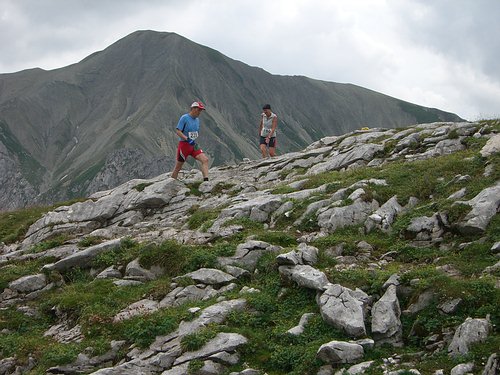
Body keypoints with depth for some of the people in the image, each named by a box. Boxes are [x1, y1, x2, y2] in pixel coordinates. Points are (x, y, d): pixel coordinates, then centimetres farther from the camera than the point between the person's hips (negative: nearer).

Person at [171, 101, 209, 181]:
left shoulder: (197, 120, 11)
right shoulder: (184, 118, -12)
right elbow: (178, 131, -19)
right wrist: (187, 139, -29)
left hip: (193, 145, 6)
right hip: (184, 145, -6)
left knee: (205, 160, -14)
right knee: (178, 167, 4)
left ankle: (206, 180, -20)